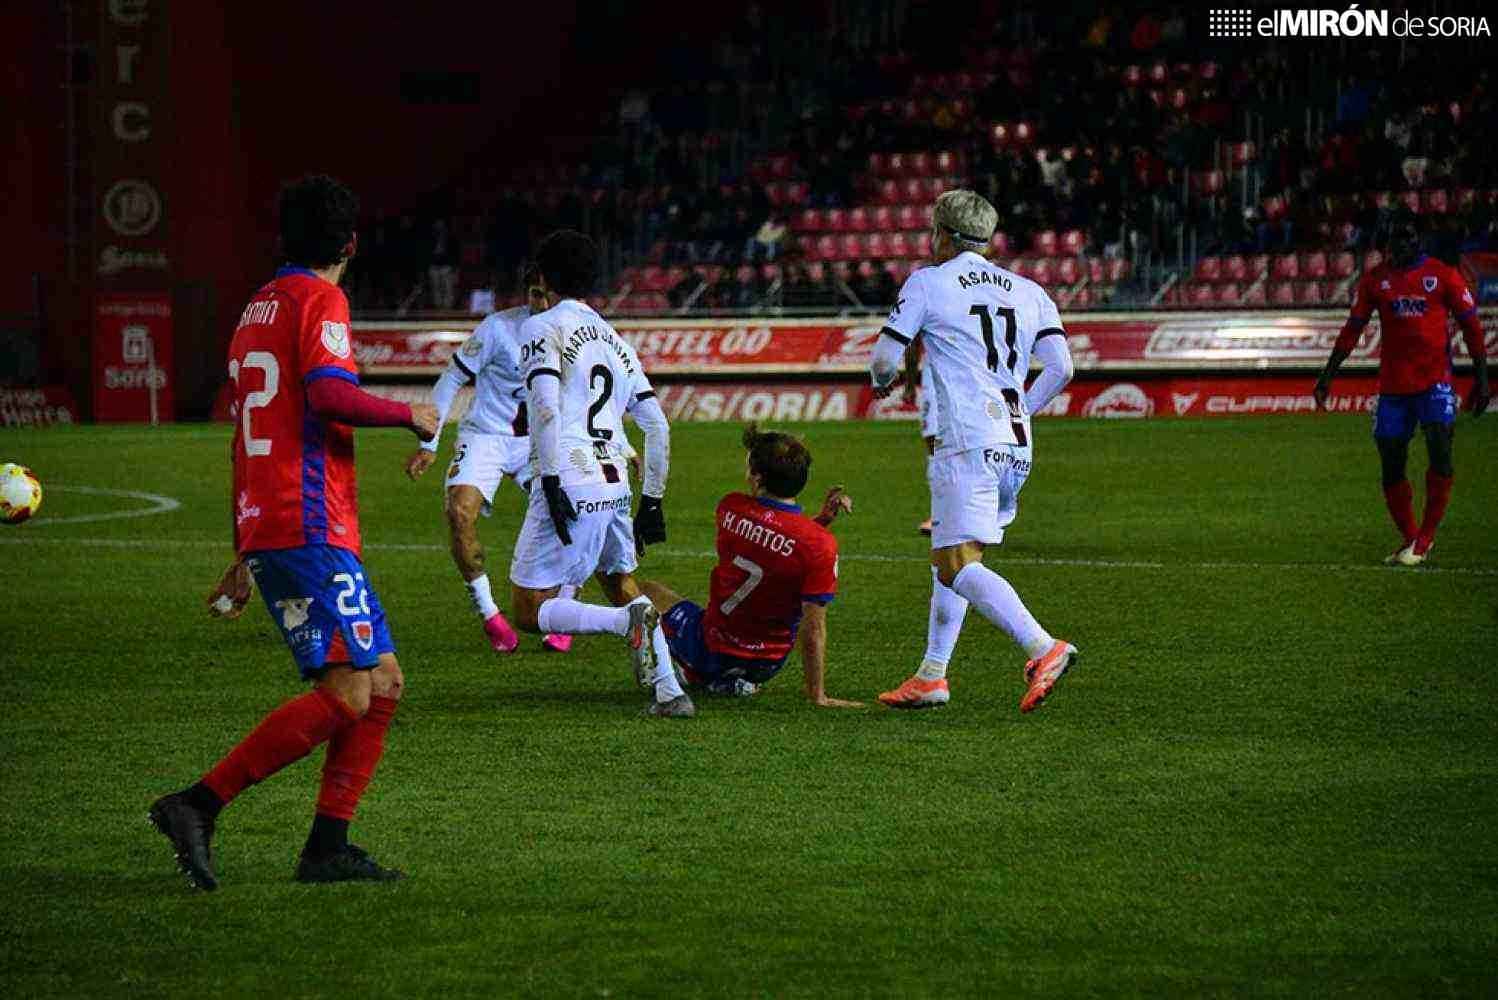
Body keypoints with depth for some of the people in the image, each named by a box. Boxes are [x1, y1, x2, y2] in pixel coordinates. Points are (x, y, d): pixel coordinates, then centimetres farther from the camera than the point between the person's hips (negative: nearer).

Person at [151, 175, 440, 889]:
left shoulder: (258, 309, 22)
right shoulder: (320, 300, -5)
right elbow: (328, 393, -23)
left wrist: (246, 555, 29)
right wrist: (409, 415, -6)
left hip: (264, 531, 10)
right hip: (311, 527, -10)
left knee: (382, 683, 9)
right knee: (347, 692, -14)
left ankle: (328, 848, 5)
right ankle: (197, 806, -17)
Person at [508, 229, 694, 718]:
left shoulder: (541, 327, 0)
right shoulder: (616, 340, 20)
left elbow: (546, 406, -16)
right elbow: (658, 427, 18)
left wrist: (551, 481, -18)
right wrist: (652, 501, 24)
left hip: (570, 485, -7)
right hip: (616, 485, 7)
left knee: (529, 610, -1)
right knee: (622, 582, 25)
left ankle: (629, 621, -24)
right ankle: (671, 691, 10)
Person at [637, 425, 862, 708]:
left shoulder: (729, 508, -13)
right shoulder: (820, 545, -23)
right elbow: (813, 628, -21)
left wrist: (821, 518, -3)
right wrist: (817, 696, -16)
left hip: (709, 649, 1)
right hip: (764, 667, -1)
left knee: (646, 590, 26)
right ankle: (743, 682, 11)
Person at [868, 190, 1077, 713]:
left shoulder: (927, 283, 3)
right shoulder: (1028, 292, 17)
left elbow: (884, 360, 4)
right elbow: (1060, 367, 9)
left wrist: (883, 382, 28)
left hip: (967, 441, -7)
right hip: (1016, 445, 7)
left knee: (957, 566, -14)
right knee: (949, 558, 18)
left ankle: (1043, 648, -31)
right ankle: (932, 676, 15)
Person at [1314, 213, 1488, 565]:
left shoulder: (1443, 275, 1)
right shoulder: (1375, 280, 8)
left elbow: (1470, 327, 4)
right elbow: (1352, 329, 13)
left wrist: (1482, 377, -1)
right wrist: (1328, 375, 9)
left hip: (1435, 380, -3)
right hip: (1393, 385, 3)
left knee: (1440, 449, -19)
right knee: (1391, 466, 2)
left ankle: (1426, 536, -12)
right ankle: (1409, 539, 15)